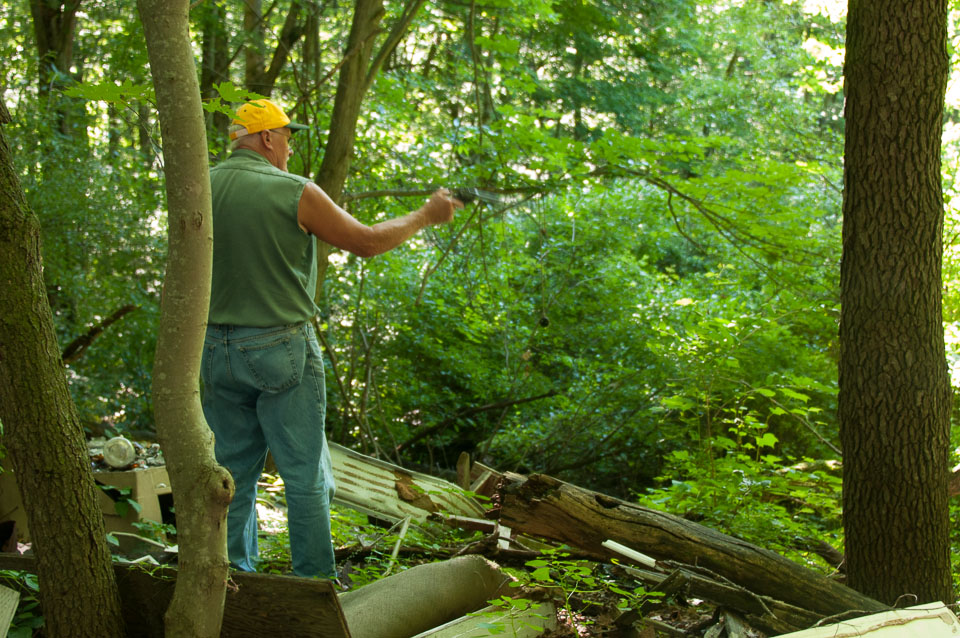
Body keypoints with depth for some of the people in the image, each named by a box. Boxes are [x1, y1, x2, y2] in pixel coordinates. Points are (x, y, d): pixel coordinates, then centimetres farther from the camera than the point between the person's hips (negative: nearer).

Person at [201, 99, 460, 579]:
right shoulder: (294, 194, -12)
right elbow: (367, 242, -5)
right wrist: (426, 216, 10)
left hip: (217, 349, 5)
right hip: (281, 350, -5)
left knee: (234, 471, 13)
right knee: (305, 476, 4)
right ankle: (315, 581, 9)